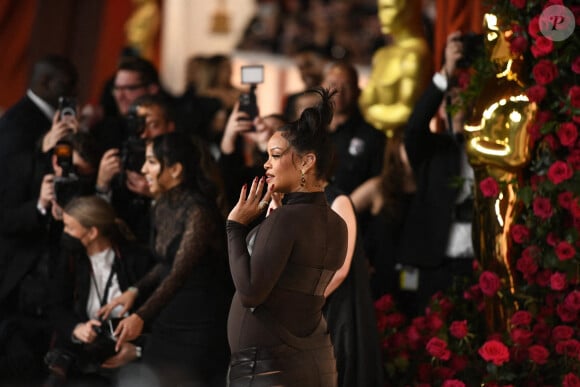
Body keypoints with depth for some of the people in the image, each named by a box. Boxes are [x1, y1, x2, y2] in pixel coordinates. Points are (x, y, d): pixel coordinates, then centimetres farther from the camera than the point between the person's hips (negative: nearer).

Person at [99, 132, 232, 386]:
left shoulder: (199, 211, -18)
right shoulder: (162, 208, 7)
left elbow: (181, 272, -26)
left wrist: (141, 317, -34)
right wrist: (135, 290, 1)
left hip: (202, 324, -8)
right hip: (167, 322, 8)